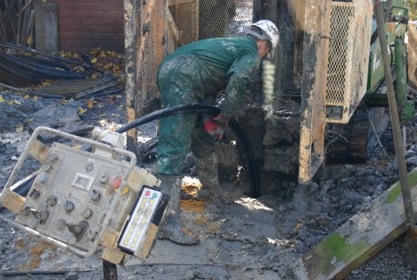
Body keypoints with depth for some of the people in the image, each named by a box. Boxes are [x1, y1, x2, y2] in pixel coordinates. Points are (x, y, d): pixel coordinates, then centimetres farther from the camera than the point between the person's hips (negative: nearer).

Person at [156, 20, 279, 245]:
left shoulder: (231, 44, 32)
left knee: (204, 133, 25)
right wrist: (223, 119, -8)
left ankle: (211, 186, 43)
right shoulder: (251, 53, 5)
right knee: (175, 147, -16)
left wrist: (209, 118, 18)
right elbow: (238, 80, -16)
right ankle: (167, 223, -20)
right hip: (182, 77, -10)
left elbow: (209, 81, 28)